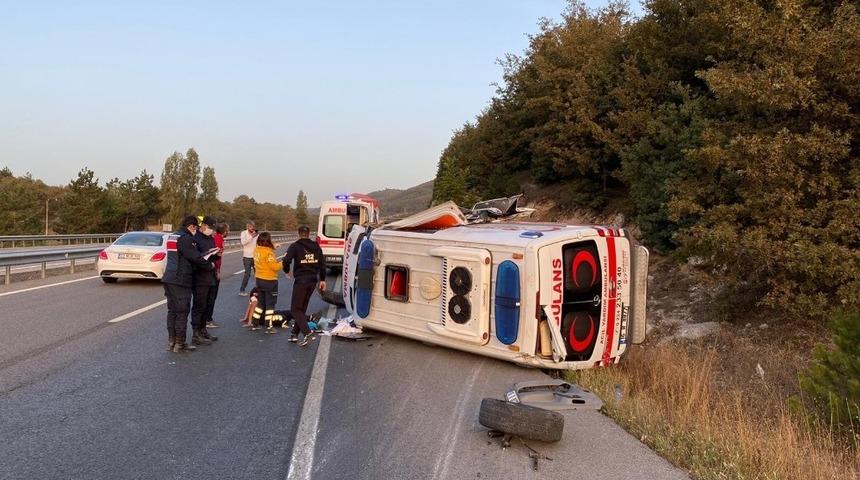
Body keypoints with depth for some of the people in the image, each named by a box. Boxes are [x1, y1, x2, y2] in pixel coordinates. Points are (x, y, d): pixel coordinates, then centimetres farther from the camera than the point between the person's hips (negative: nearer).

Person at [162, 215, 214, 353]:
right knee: (182, 312, -3)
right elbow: (196, 258, -18)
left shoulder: (173, 237, 17)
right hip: (181, 281, -10)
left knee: (172, 310, 14)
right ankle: (179, 344, 1)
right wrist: (209, 265, 0)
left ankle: (171, 341, 19)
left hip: (169, 279, 10)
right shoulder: (186, 238, -15)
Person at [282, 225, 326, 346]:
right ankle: (295, 334, 19)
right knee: (302, 308, 17)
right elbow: (322, 263, 10)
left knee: (295, 309, 0)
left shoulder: (295, 246, -6)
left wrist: (286, 271, 3)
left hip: (300, 281, -6)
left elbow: (286, 260, -18)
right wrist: (322, 279, 17)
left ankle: (308, 332, -16)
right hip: (313, 281, 6)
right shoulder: (316, 247, 10)